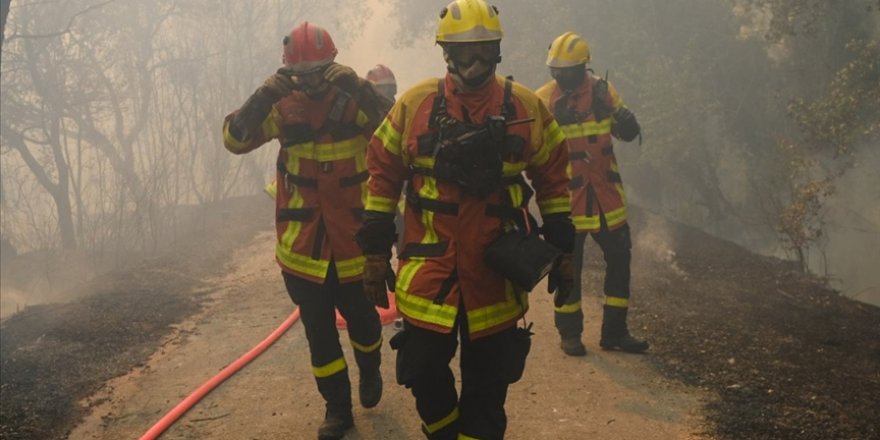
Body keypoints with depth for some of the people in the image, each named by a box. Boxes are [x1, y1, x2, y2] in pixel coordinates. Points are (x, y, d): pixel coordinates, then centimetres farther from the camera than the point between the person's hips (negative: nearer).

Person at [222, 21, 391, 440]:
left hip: (353, 237, -1)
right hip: (303, 244, 1)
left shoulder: (354, 99, -8)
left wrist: (362, 89, -37)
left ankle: (370, 371, 46)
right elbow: (234, 139, -16)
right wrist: (263, 96, -29)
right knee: (318, 328, 7)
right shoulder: (283, 106, -4)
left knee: (361, 317, 15)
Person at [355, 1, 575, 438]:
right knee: (424, 372, 4)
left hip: (497, 270, 0)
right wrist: (376, 250, 2)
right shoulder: (415, 104, -1)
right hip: (429, 269, 0)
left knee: (488, 385, 8)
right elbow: (383, 174, 4)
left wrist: (561, 248, 7)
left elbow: (553, 178, 8)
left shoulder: (526, 107, 1)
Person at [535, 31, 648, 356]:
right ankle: (570, 333, 17)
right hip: (567, 196, -4)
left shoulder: (602, 90, 3)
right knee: (568, 266, 2)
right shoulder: (544, 99, -7)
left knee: (619, 259, 8)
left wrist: (626, 121, -15)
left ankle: (614, 331, 20)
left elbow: (628, 133, 7)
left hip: (606, 193, 4)